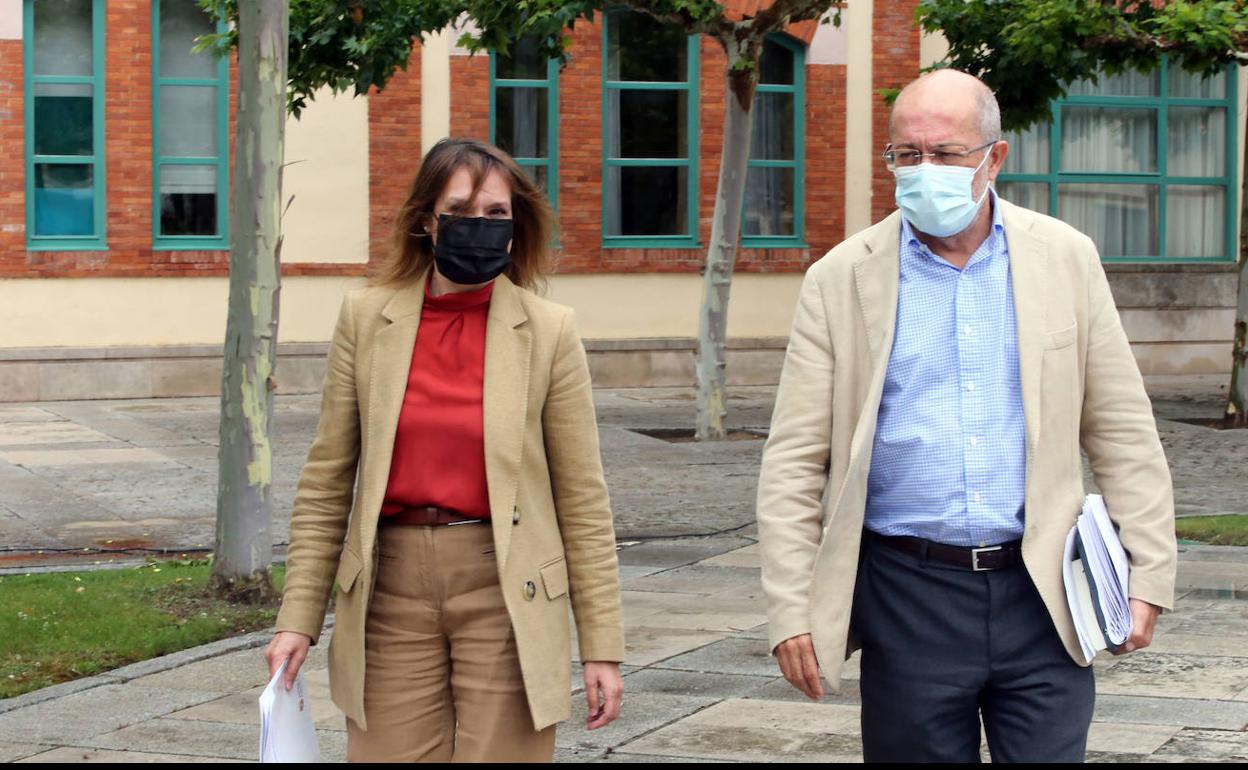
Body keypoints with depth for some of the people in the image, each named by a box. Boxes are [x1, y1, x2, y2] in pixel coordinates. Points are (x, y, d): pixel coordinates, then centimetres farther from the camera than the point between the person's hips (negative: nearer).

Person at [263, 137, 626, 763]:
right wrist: (298, 618, 2)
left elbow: (582, 499, 1)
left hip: (505, 593, -1)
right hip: (391, 591, 2)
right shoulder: (366, 318, 3)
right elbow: (326, 482, 7)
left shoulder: (548, 330, -1)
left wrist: (602, 645, -1)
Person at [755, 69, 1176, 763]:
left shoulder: (1066, 258, 5)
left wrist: (1149, 574, 0)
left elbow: (1123, 432, 7)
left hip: (1041, 596, 1)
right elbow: (794, 464, 1)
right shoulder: (840, 280, 1)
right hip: (907, 595, 0)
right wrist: (791, 612, -5)